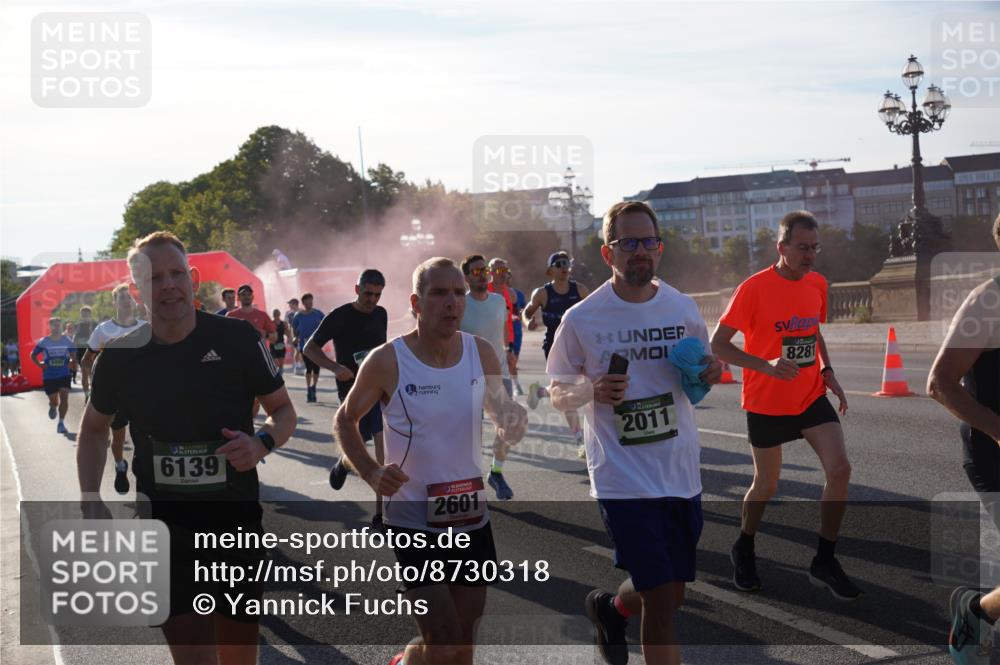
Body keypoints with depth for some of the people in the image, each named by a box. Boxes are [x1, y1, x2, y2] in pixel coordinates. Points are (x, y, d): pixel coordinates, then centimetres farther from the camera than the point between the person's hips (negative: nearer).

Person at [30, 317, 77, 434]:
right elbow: (32, 355, 5)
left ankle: (61, 422, -8)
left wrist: (72, 362, -7)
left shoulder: (67, 341, -2)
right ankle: (53, 407, 48)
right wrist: (39, 364, -10)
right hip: (49, 377, 0)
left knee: (64, 398, -16)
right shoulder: (43, 342, -6)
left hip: (64, 375, 0)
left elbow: (73, 354, 12)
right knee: (54, 401, 10)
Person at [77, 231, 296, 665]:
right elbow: (94, 427, 15)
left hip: (237, 525, 1)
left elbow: (283, 410, 4)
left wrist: (262, 443, -18)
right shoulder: (120, 356, -3)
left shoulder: (238, 339, -8)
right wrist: (90, 498, 1)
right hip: (164, 531, 0)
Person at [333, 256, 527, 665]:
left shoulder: (481, 354, -1)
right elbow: (345, 420, 2)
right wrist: (371, 473, -14)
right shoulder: (386, 362, -12)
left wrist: (513, 420, -9)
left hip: (472, 519, 5)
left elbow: (502, 414, 15)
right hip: (414, 523, -4)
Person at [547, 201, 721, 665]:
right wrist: (591, 390, -18)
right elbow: (556, 391, 3)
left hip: (681, 474, 5)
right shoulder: (581, 319, -8)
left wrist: (708, 374, -7)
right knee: (661, 601, -9)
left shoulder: (683, 308, 3)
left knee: (670, 596, 16)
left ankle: (609, 608, 48)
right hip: (623, 481, -5)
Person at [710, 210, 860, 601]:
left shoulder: (817, 283, 2)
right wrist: (767, 366, -29)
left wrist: (827, 371, 5)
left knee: (840, 470, -12)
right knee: (767, 485, 8)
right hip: (767, 403, -4)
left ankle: (824, 562, 2)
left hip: (812, 397, 5)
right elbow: (718, 344, -17)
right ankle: (744, 550, 36)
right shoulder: (754, 288, -17)